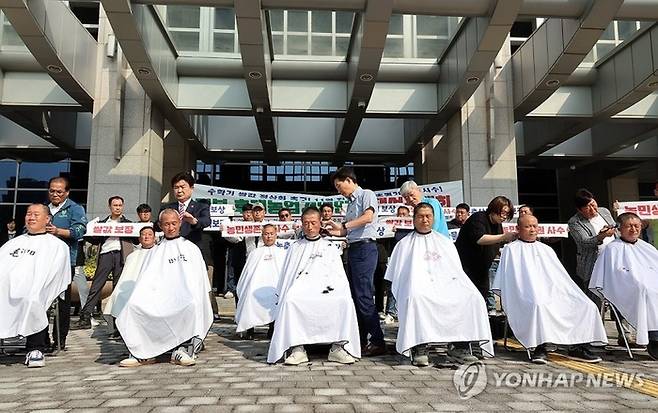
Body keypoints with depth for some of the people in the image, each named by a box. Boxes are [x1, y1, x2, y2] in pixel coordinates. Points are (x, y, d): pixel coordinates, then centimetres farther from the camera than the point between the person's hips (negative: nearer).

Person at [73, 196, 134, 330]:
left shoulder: (128, 223, 16)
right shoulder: (102, 223, 20)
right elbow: (95, 240, 15)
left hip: (120, 255, -1)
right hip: (105, 255, 2)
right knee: (95, 287, -5)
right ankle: (85, 318, -2)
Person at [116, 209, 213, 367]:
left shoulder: (191, 248, 19)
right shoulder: (155, 252, 22)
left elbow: (200, 281, 13)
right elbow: (144, 283, 13)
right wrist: (139, 298, -6)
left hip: (186, 296, -2)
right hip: (161, 298, 2)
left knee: (193, 305, -37)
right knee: (133, 305, -26)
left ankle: (184, 349, -25)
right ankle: (143, 353, -20)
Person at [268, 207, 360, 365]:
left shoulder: (330, 248, 23)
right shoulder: (295, 248, 26)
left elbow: (339, 275, 15)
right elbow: (286, 275, 20)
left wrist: (330, 287, -7)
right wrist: (282, 296, 3)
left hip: (327, 291, 0)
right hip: (301, 288, 0)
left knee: (345, 301, -31)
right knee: (290, 301, -34)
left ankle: (338, 346, -26)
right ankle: (297, 348, -31)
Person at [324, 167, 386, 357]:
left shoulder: (367, 195, -2)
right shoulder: (351, 203, 22)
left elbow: (368, 217, -19)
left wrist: (343, 226, -15)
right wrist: (338, 232, 10)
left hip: (365, 248, -9)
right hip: (352, 248, 9)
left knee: (363, 295, -12)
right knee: (355, 295, 9)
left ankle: (378, 342, -7)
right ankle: (361, 340, 16)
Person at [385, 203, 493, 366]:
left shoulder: (445, 242, 26)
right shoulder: (405, 244, 18)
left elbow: (457, 270, 22)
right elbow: (397, 276, 11)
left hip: (447, 284, 3)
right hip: (420, 286, -2)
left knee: (472, 296, -27)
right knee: (415, 297, -39)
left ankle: (462, 343, -23)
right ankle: (420, 348, -35)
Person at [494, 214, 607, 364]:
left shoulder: (546, 249, 29)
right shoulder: (511, 249, 11)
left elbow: (562, 277, 26)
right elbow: (506, 282, 4)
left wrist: (575, 296, 12)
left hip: (555, 294, 6)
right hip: (529, 296, -6)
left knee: (587, 306, -15)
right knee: (539, 306, -40)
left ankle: (577, 347, -10)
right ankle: (539, 348, -31)